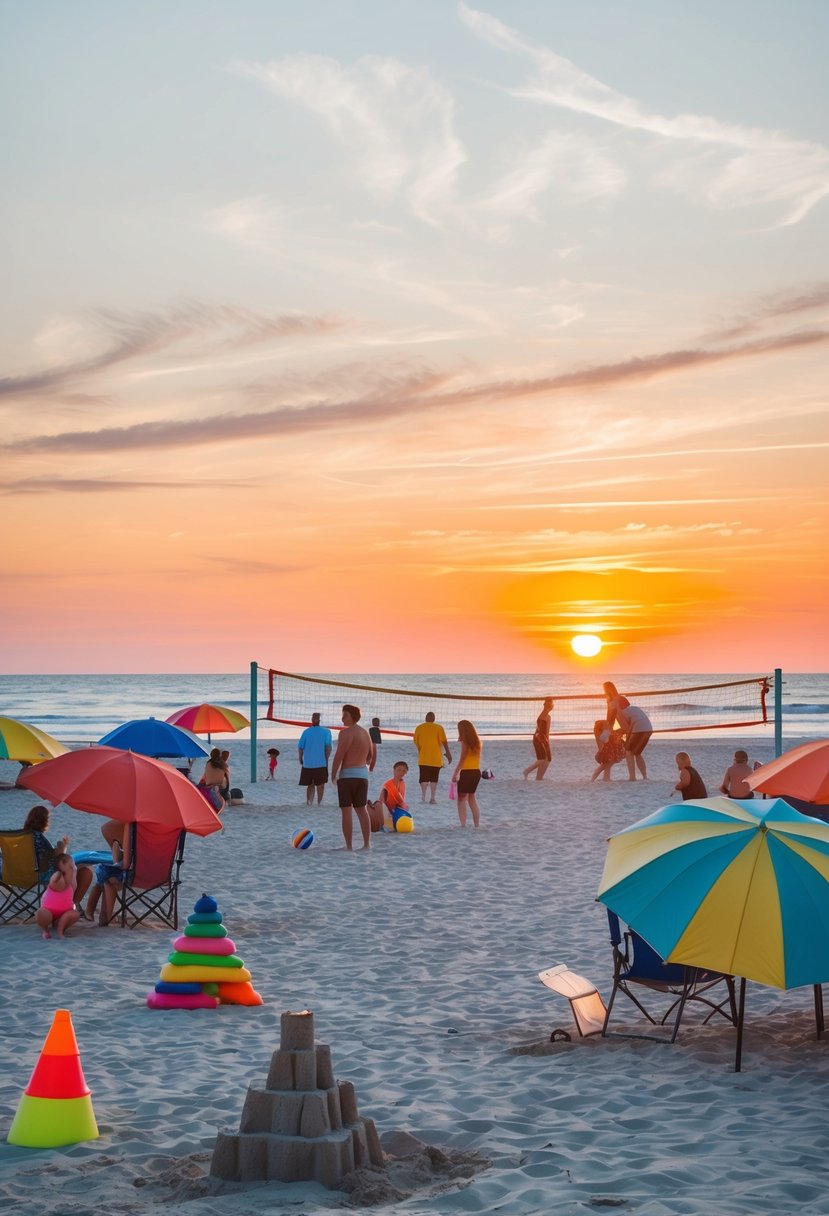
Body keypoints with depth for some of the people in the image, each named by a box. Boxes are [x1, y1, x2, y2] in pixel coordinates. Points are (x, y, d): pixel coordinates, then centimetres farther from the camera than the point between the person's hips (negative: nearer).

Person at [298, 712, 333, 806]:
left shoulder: (306, 732, 2)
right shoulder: (326, 732, -2)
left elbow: (300, 748, 1)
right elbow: (328, 747, -6)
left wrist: (301, 761, 13)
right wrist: (326, 760, 6)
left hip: (307, 764, 2)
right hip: (321, 763, -2)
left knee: (310, 785, 13)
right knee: (320, 784, 9)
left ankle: (308, 803, 6)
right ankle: (319, 803, 5)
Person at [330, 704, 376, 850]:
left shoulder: (346, 733, -12)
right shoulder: (366, 733, 14)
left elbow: (339, 755, -17)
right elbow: (371, 754, 26)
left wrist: (333, 775, -9)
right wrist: (370, 768, 43)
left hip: (347, 775, -8)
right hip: (363, 774, 8)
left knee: (346, 811, -5)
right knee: (361, 809, 15)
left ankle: (349, 846, -7)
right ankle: (367, 843, 14)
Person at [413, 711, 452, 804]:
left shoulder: (419, 728, 3)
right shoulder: (439, 728, -4)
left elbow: (416, 742, 10)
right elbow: (444, 742, -7)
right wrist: (448, 754, 2)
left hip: (423, 759, 1)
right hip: (436, 759, -1)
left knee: (424, 779, 4)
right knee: (434, 779, 7)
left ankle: (423, 797, -8)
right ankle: (432, 798, 3)